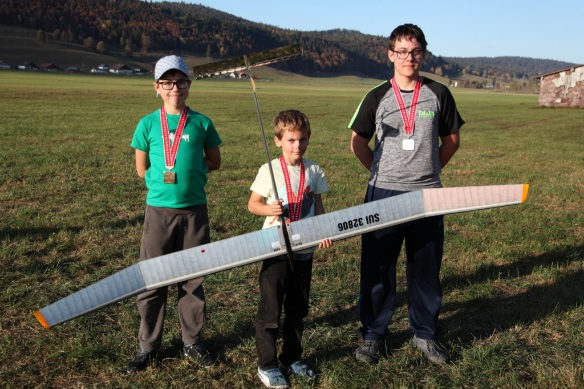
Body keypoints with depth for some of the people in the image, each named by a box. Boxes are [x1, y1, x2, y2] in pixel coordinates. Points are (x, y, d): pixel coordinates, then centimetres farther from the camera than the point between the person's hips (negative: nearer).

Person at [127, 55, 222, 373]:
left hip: (194, 211, 0)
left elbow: (214, 162, 9)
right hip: (158, 209, 0)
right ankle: (148, 345, 21)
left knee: (192, 279, 10)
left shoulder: (201, 123, 1)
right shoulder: (148, 124, 1)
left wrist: (191, 169, -1)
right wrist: (164, 178, -1)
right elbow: (142, 169, 7)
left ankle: (192, 341, 26)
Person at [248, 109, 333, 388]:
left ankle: (292, 358, 31)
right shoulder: (269, 171, -10)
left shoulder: (314, 171, 2)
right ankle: (267, 365, 18)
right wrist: (268, 209, -26)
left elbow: (317, 206, 10)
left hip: (304, 250, 4)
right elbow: (252, 204, -5)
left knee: (297, 308, 15)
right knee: (270, 308, 3)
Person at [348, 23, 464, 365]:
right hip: (384, 195, -1)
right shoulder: (377, 97, 1)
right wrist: (383, 172, 8)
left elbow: (452, 140, 13)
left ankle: (425, 334, 26)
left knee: (427, 269, 9)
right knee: (377, 269, 5)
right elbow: (358, 142, 9)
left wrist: (428, 170, 11)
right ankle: (373, 334, 21)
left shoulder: (438, 94, 3)